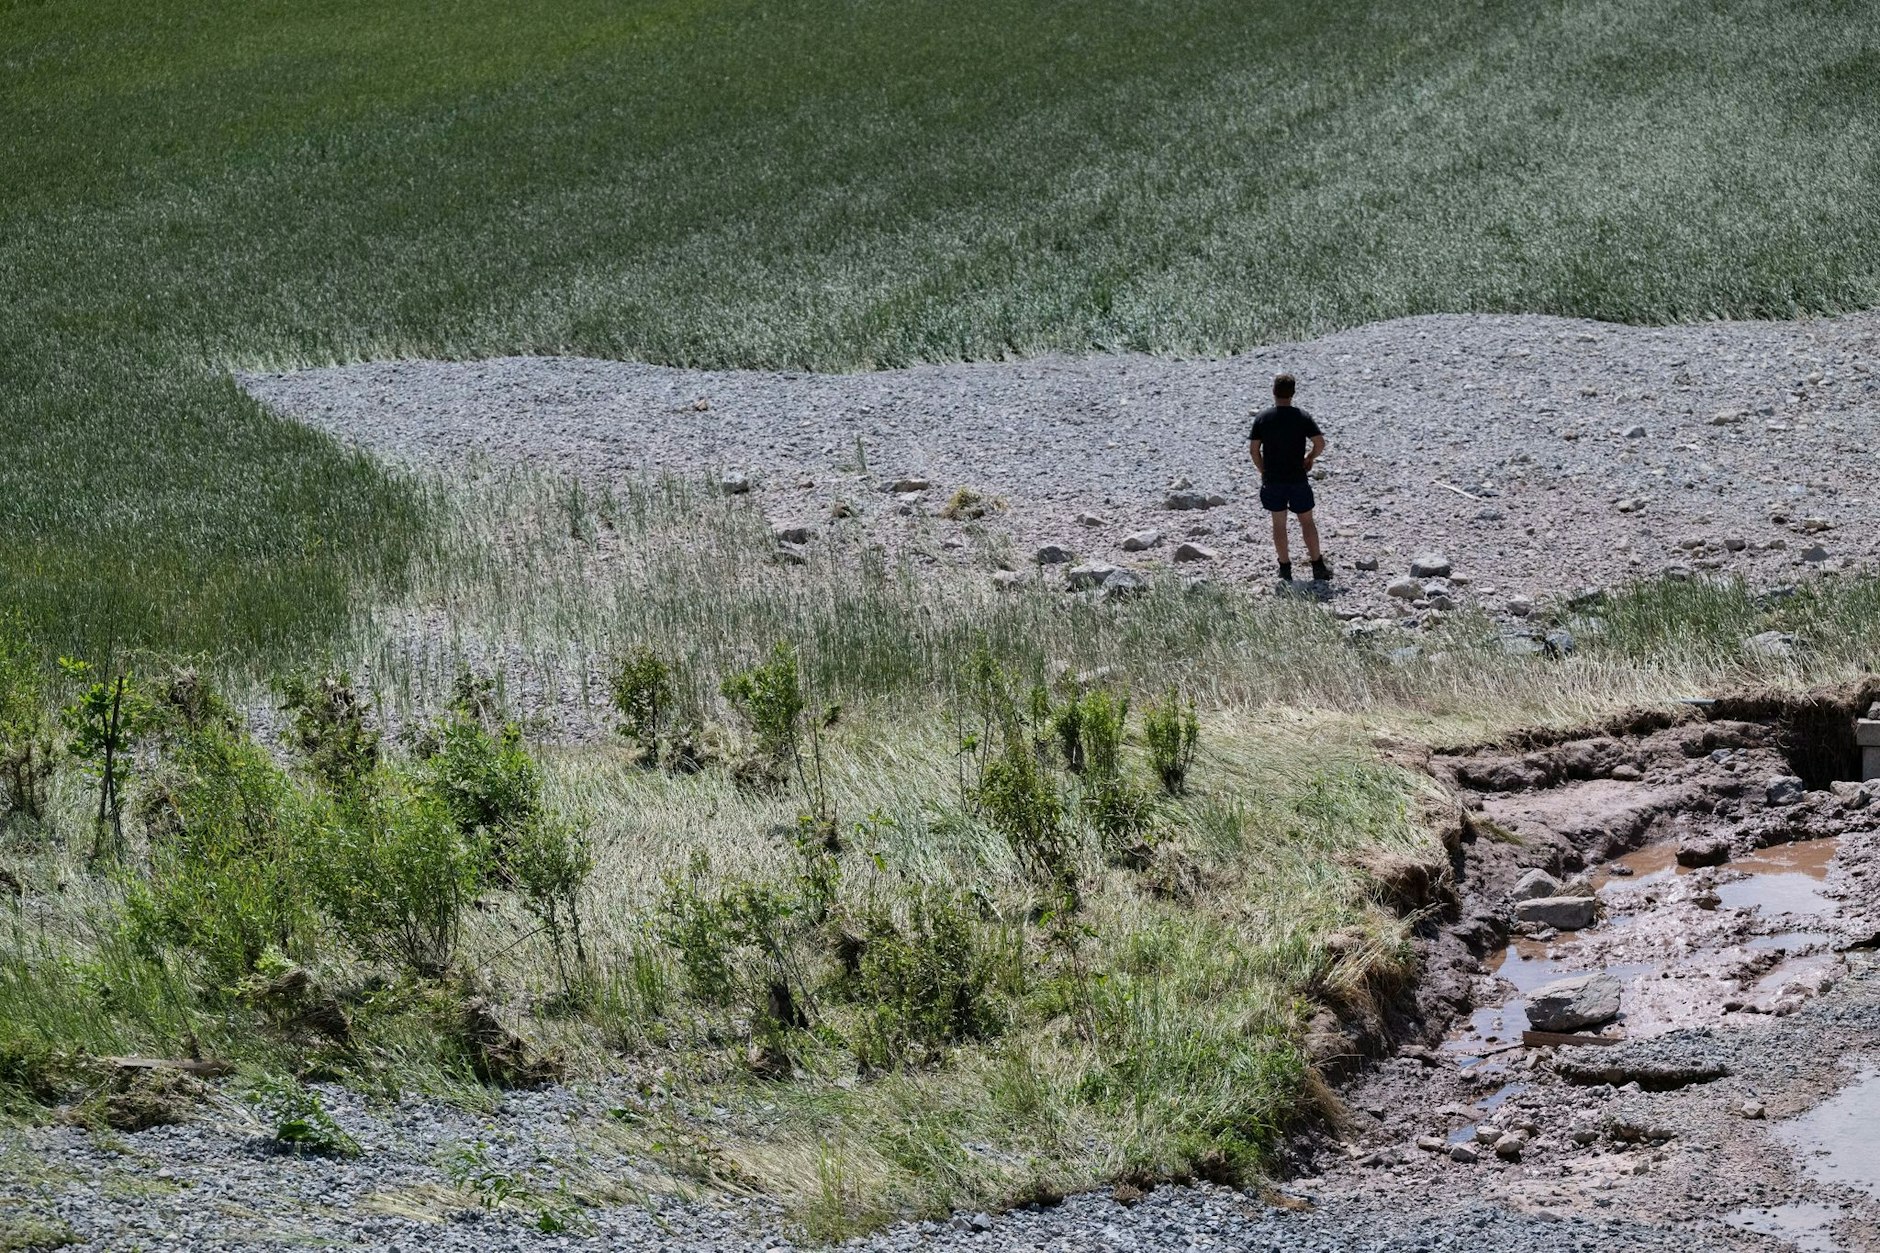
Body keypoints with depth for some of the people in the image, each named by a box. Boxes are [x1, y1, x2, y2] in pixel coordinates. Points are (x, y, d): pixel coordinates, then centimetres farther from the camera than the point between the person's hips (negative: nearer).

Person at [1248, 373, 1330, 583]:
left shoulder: (1262, 418, -4)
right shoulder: (1303, 417, -6)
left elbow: (1253, 450, -5)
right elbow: (1320, 444, -9)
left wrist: (1264, 471, 9)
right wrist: (1310, 458, 11)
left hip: (1272, 479, 0)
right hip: (1298, 478, 0)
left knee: (1279, 523, 8)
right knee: (1307, 521, 10)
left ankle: (1285, 569, 9)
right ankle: (1318, 566, 8)